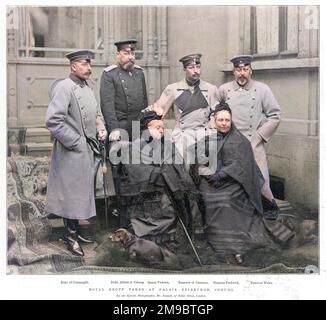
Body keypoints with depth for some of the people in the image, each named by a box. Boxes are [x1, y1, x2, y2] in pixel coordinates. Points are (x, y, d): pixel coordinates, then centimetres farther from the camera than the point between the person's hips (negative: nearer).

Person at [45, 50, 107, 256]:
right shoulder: (64, 88, -15)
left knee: (83, 191, 17)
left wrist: (101, 128, 5)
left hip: (88, 149, 8)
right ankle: (71, 236, 14)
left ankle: (76, 229, 31)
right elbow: (53, 120, -23)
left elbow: (96, 112, 24)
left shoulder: (88, 86, 10)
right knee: (72, 192, 1)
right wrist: (75, 142, -18)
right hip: (73, 152, -8)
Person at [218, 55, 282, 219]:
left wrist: (258, 136, -3)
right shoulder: (223, 90, 7)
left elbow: (275, 116, 5)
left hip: (253, 145, -2)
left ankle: (270, 207, 20)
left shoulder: (262, 89, 3)